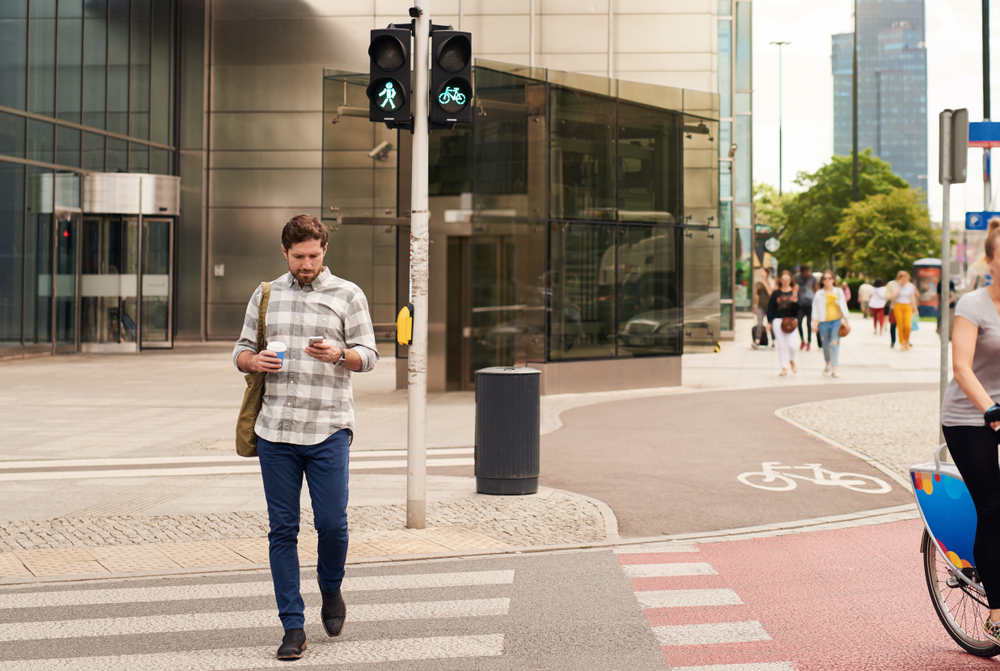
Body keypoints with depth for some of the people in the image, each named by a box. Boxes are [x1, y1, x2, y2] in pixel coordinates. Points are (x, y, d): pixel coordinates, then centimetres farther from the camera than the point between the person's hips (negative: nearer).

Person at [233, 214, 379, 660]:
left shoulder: (347, 295, 6)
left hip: (328, 429, -2)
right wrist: (253, 361, -6)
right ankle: (293, 628, 11)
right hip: (275, 431, 2)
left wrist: (340, 355, -17)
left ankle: (331, 592, 28)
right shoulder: (265, 296, 13)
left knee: (332, 523, -3)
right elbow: (241, 351, 17)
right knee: (282, 529, 3)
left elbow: (369, 354, 4)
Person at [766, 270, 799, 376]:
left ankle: (792, 361, 22)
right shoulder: (776, 293, 6)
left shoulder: (795, 292, 5)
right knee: (781, 345, 0)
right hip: (778, 320, 1)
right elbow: (770, 308, 7)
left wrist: (795, 299, -22)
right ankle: (784, 368, 9)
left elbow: (798, 307, -4)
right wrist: (769, 321, 0)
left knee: (791, 344, -9)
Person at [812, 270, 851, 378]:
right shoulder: (819, 294, 5)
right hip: (824, 322, 1)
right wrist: (815, 322, -7)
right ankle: (828, 364, 34)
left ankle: (834, 369, -16)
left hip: (837, 321, 0)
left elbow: (843, 306, 10)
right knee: (826, 345, 9)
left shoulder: (839, 291, 8)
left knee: (835, 344, -13)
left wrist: (846, 321, 6)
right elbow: (815, 308, 2)